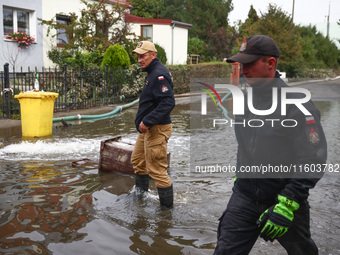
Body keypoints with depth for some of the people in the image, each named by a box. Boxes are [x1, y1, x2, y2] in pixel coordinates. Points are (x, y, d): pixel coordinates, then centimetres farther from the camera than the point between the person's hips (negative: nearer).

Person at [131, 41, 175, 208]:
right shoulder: (152, 72, 14)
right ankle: (140, 195, 40)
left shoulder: (159, 74, -19)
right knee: (138, 161, 23)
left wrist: (148, 121, -27)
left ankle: (167, 206, 10)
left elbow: (168, 102, -28)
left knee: (156, 170, -4)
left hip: (157, 129, -11)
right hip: (147, 128, 11)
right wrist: (144, 121, 16)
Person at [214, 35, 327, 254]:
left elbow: (313, 160, -20)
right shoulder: (245, 98, 3)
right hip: (245, 195, 5)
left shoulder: (297, 104, -18)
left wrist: (286, 205, -25)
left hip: (285, 198, -4)